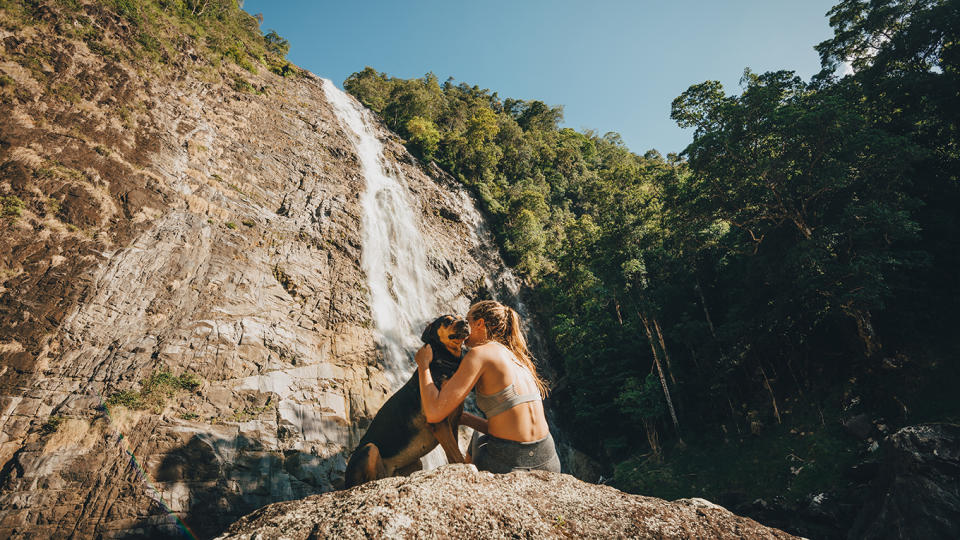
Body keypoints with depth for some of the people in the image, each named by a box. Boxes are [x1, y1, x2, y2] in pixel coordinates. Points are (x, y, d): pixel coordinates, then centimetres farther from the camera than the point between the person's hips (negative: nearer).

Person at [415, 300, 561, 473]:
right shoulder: (517, 358, 13)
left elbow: (435, 413, -14)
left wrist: (423, 365, 0)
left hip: (508, 465, -6)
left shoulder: (479, 354, -10)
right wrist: (462, 417, 26)